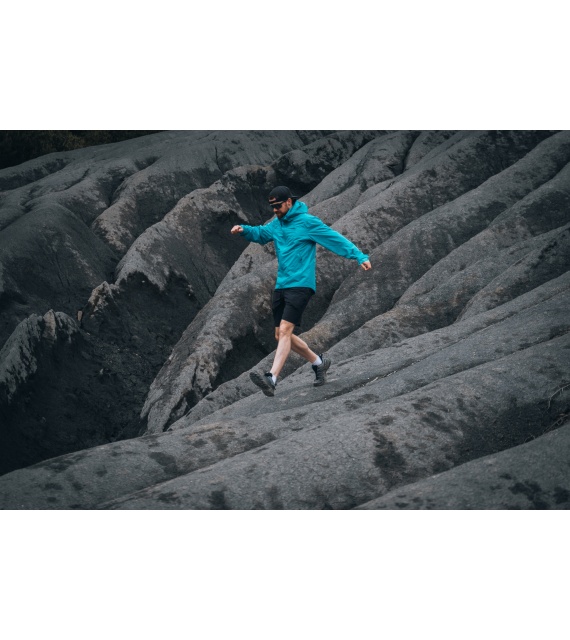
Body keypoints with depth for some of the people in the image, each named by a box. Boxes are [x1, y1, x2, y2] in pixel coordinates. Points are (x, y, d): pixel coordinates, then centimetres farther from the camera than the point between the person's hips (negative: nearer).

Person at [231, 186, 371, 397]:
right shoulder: (276, 224, 15)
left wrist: (360, 256, -19)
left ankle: (271, 379, -28)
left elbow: (336, 239, -11)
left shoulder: (308, 222, -8)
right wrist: (244, 229, -6)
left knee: (285, 331, -19)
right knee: (281, 335, 10)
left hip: (300, 285, -8)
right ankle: (318, 362, 29)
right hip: (281, 285, 8)